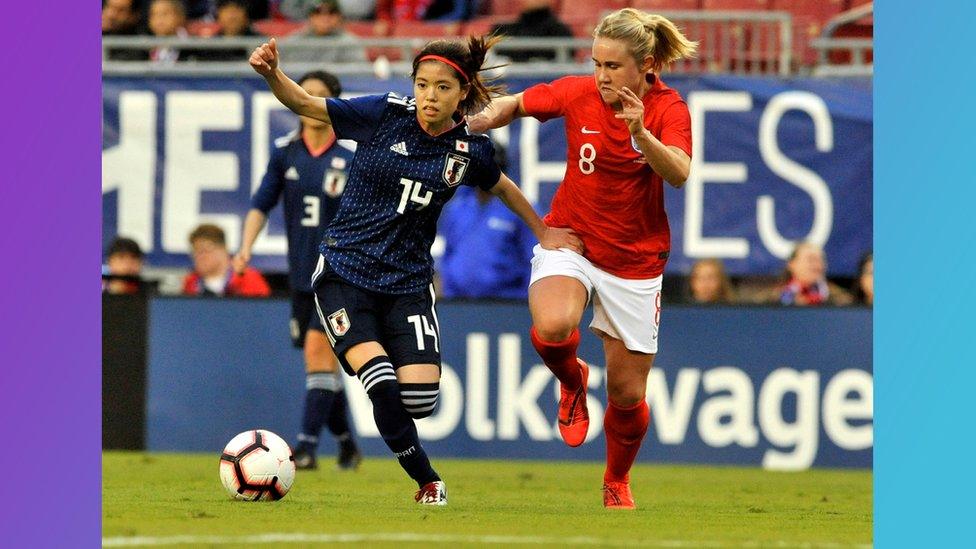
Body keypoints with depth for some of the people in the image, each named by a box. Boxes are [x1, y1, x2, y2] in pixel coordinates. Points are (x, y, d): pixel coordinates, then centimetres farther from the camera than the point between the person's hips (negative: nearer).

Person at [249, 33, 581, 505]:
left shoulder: (469, 148, -1)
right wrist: (272, 73, -30)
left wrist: (544, 232, 25)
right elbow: (304, 103, -12)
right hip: (344, 275, -2)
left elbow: (501, 187, 21)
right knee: (383, 390, -20)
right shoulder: (385, 114, -10)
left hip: (408, 283, 2)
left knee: (420, 399, -12)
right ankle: (427, 482, 4)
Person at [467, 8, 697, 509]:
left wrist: (640, 133, -44)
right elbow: (514, 105, 9)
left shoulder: (668, 109, -11)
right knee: (552, 327, -34)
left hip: (635, 259, 0)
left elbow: (678, 174, -28)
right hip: (570, 241, 0)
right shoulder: (578, 94, -8)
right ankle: (572, 381, 2)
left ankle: (617, 482, 35)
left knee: (627, 393, 5)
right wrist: (480, 121, -11)